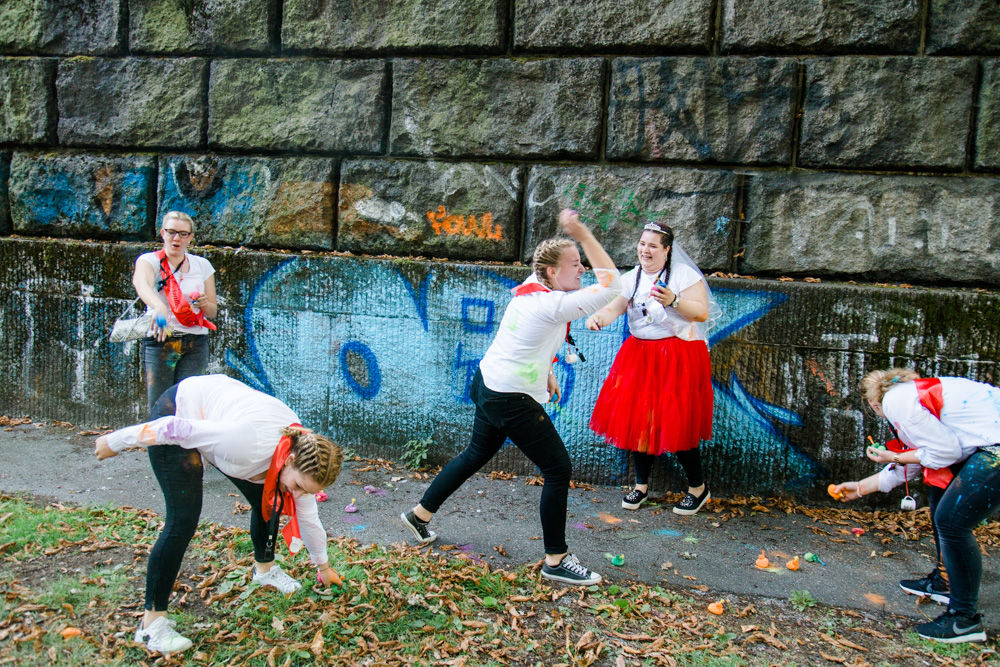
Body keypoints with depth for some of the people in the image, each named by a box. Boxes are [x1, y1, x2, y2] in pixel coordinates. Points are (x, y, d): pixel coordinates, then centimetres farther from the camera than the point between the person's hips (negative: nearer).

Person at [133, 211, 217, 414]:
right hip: (159, 342, -2)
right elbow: (142, 286, -24)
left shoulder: (202, 265, 12)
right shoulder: (149, 260, 2)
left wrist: (205, 304, -8)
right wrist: (159, 307, -45)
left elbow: (212, 312, 16)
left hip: (195, 344, 2)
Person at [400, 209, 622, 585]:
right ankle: (555, 561, 13)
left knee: (477, 455, 27)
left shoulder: (529, 289, 2)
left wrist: (545, 372, 18)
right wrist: (582, 234, -24)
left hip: (488, 383, 10)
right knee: (558, 470, 1)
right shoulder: (554, 305, -24)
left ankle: (420, 514, 41)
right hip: (512, 401, -9)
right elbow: (611, 284, -24)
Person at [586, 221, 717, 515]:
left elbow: (702, 312, -14)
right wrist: (597, 317, -27)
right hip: (639, 356, 5)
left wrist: (674, 301, -30)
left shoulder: (684, 274, -6)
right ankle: (641, 485, 24)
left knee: (676, 423, -5)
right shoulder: (631, 278, 8)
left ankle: (698, 488, 16)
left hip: (678, 358, -5)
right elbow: (613, 307, -5)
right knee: (637, 418, 5)